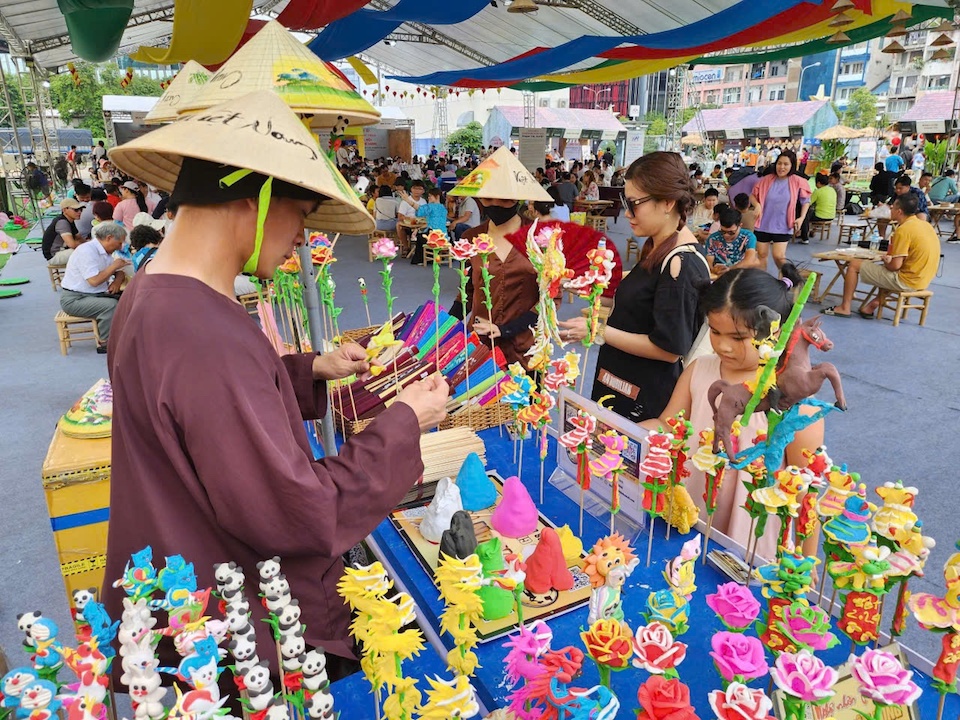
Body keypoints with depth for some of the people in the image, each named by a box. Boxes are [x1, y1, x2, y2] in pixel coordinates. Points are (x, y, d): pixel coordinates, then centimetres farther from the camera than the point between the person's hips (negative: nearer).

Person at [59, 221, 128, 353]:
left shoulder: (104, 252, 11)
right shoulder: (87, 251, -19)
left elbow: (120, 273, 15)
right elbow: (94, 280, -27)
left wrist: (117, 281, -9)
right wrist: (114, 266, -17)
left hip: (95, 295, 9)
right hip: (74, 299, -9)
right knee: (111, 305, -30)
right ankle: (106, 344, -18)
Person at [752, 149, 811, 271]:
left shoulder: (798, 182, -6)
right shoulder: (766, 180, -5)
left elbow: (806, 201, 7)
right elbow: (754, 195, 8)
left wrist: (801, 218, -5)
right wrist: (757, 205, -11)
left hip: (783, 226, -2)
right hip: (763, 224, 2)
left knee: (779, 256, -8)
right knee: (761, 254, 10)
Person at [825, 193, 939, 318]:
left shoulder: (903, 230, -19)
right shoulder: (926, 225, 8)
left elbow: (895, 265, -21)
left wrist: (886, 262, 1)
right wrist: (890, 260, 15)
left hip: (906, 281, -9)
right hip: (923, 280, 9)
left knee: (854, 264, -2)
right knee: (886, 268, 37)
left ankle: (845, 308, 5)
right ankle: (873, 305, 24)